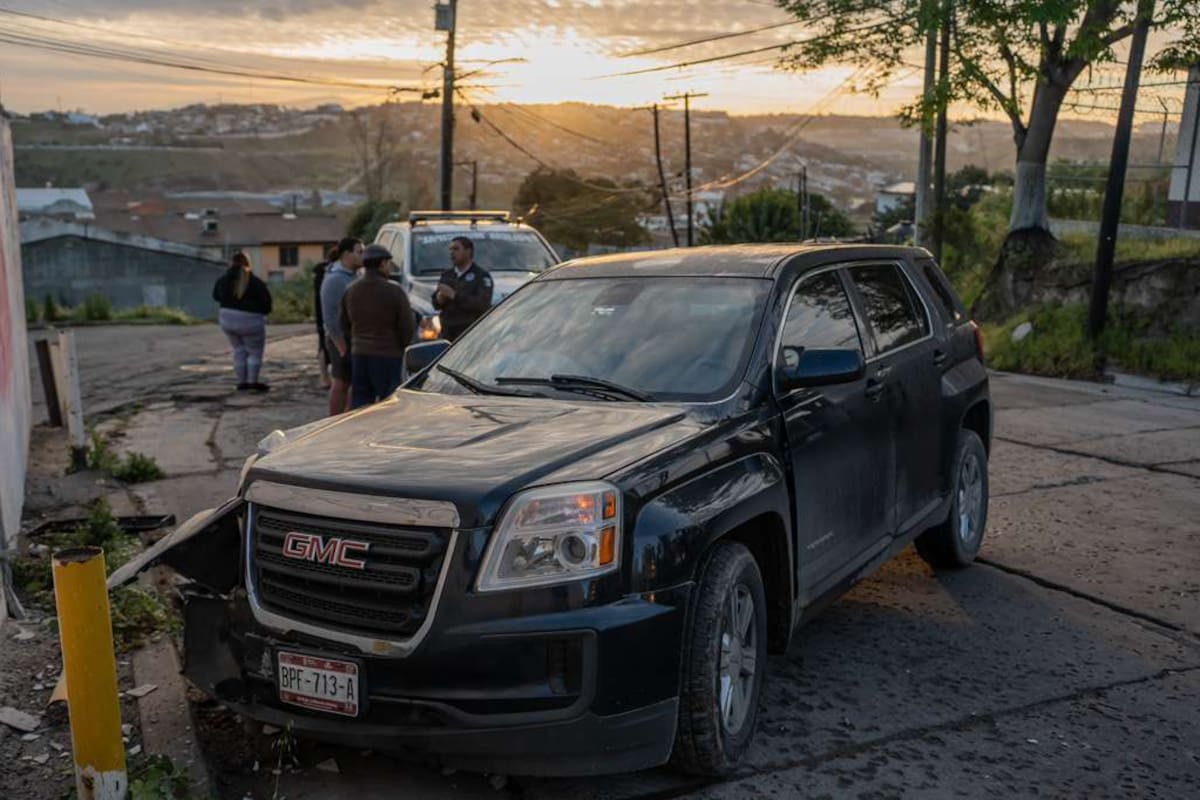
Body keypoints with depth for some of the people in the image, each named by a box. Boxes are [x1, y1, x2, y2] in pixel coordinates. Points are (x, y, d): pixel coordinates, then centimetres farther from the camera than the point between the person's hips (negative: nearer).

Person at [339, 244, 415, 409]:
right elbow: (408, 325, -12)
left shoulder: (351, 290, 5)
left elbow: (344, 324, 12)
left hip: (359, 355, 5)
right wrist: (401, 345, 6)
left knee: (359, 404, 9)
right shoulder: (393, 290, -13)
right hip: (388, 356, -5)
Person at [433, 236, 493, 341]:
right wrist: (439, 299, -10)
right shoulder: (447, 275, 18)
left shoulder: (481, 276, -2)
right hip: (448, 334, 6)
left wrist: (454, 295, -19)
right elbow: (436, 304, 16)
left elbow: (483, 304, -17)